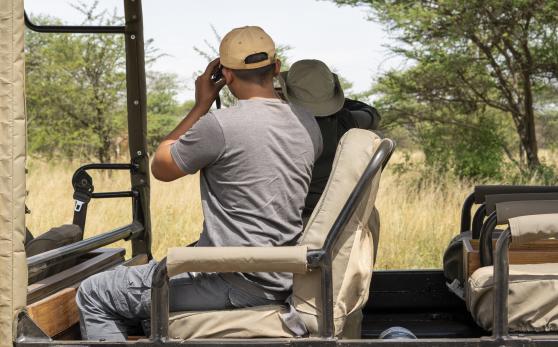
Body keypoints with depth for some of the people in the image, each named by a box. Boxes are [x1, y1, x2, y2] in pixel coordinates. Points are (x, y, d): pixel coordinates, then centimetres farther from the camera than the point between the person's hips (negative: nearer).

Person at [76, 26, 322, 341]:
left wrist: (202, 105, 5)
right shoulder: (308, 126, 3)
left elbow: (160, 167, -1)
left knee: (93, 296, 5)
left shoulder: (219, 126, -19)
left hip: (234, 285, -8)